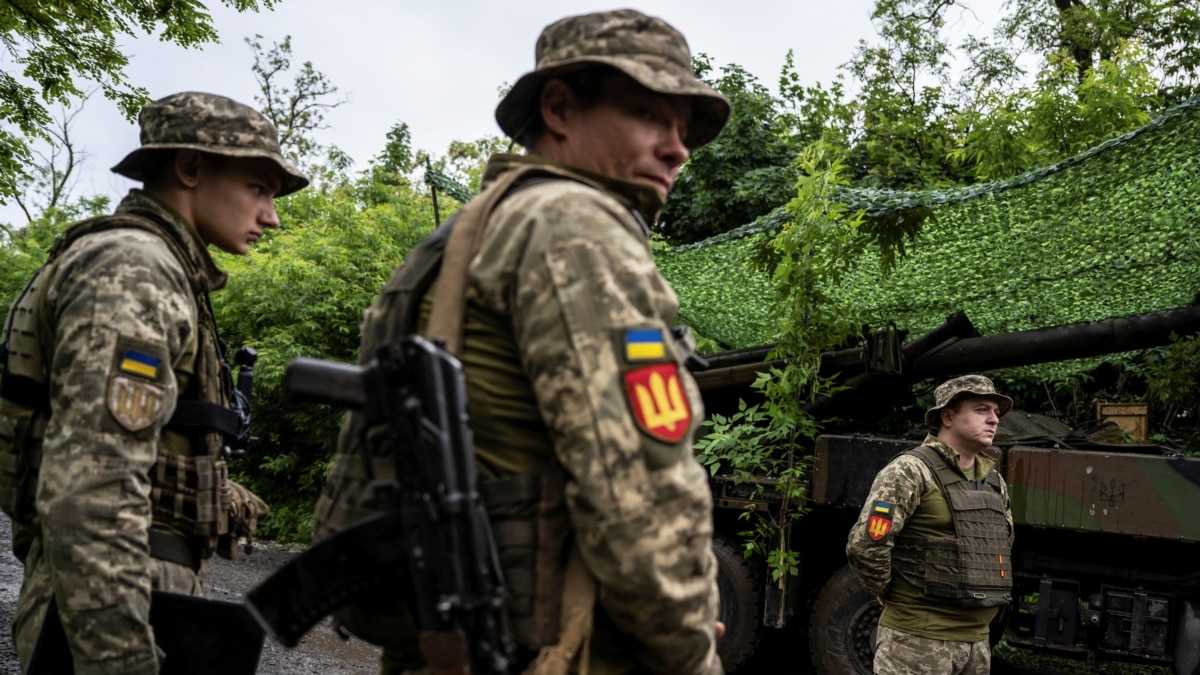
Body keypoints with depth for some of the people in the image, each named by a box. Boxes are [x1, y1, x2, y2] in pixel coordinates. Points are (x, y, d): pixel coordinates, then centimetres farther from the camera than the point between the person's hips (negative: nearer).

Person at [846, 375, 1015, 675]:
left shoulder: (995, 482, 12)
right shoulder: (911, 471, -14)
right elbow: (864, 546, -22)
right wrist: (891, 594, -7)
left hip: (976, 641, 8)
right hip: (918, 641, -8)